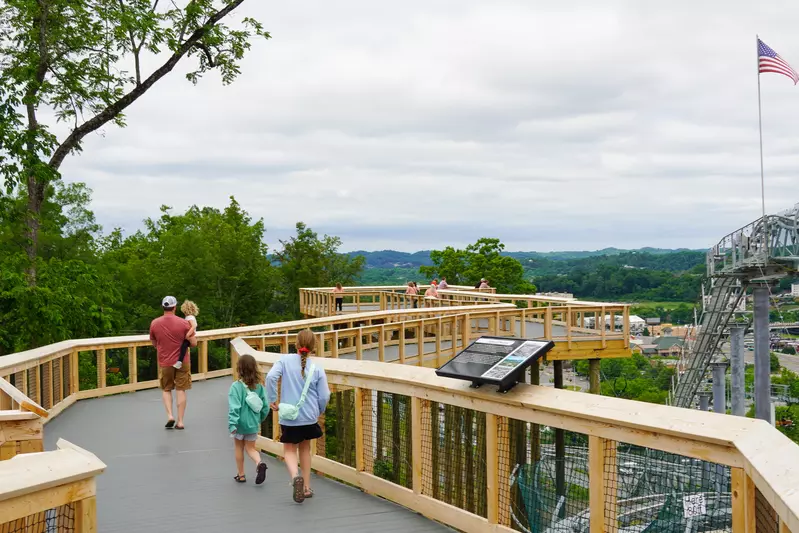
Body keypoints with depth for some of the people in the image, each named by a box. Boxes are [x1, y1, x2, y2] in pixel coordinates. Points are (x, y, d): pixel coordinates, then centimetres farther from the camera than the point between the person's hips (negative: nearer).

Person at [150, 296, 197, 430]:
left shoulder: (154, 323, -4)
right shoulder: (183, 323, -11)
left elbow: (154, 343, 8)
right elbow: (194, 343, -8)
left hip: (164, 362, 1)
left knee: (166, 390, 17)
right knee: (181, 390, 6)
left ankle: (169, 415, -1)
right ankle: (180, 421, 6)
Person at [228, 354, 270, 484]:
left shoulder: (236, 386, -17)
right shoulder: (259, 386, -4)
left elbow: (234, 407, -24)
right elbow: (265, 406, 0)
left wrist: (232, 424, -24)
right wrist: (260, 419, 16)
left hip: (240, 424, -3)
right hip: (253, 424, 3)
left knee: (239, 448, 16)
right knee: (251, 448, 15)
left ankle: (241, 475, 25)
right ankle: (259, 463, -13)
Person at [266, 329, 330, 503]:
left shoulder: (285, 360, -6)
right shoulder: (317, 368, -5)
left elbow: (271, 377, -21)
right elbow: (324, 396, -3)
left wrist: (272, 400, -8)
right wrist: (318, 412, 17)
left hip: (289, 416, -2)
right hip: (309, 417, 2)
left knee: (290, 450, 11)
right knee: (305, 448, 22)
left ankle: (295, 476, -20)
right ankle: (306, 487, 26)